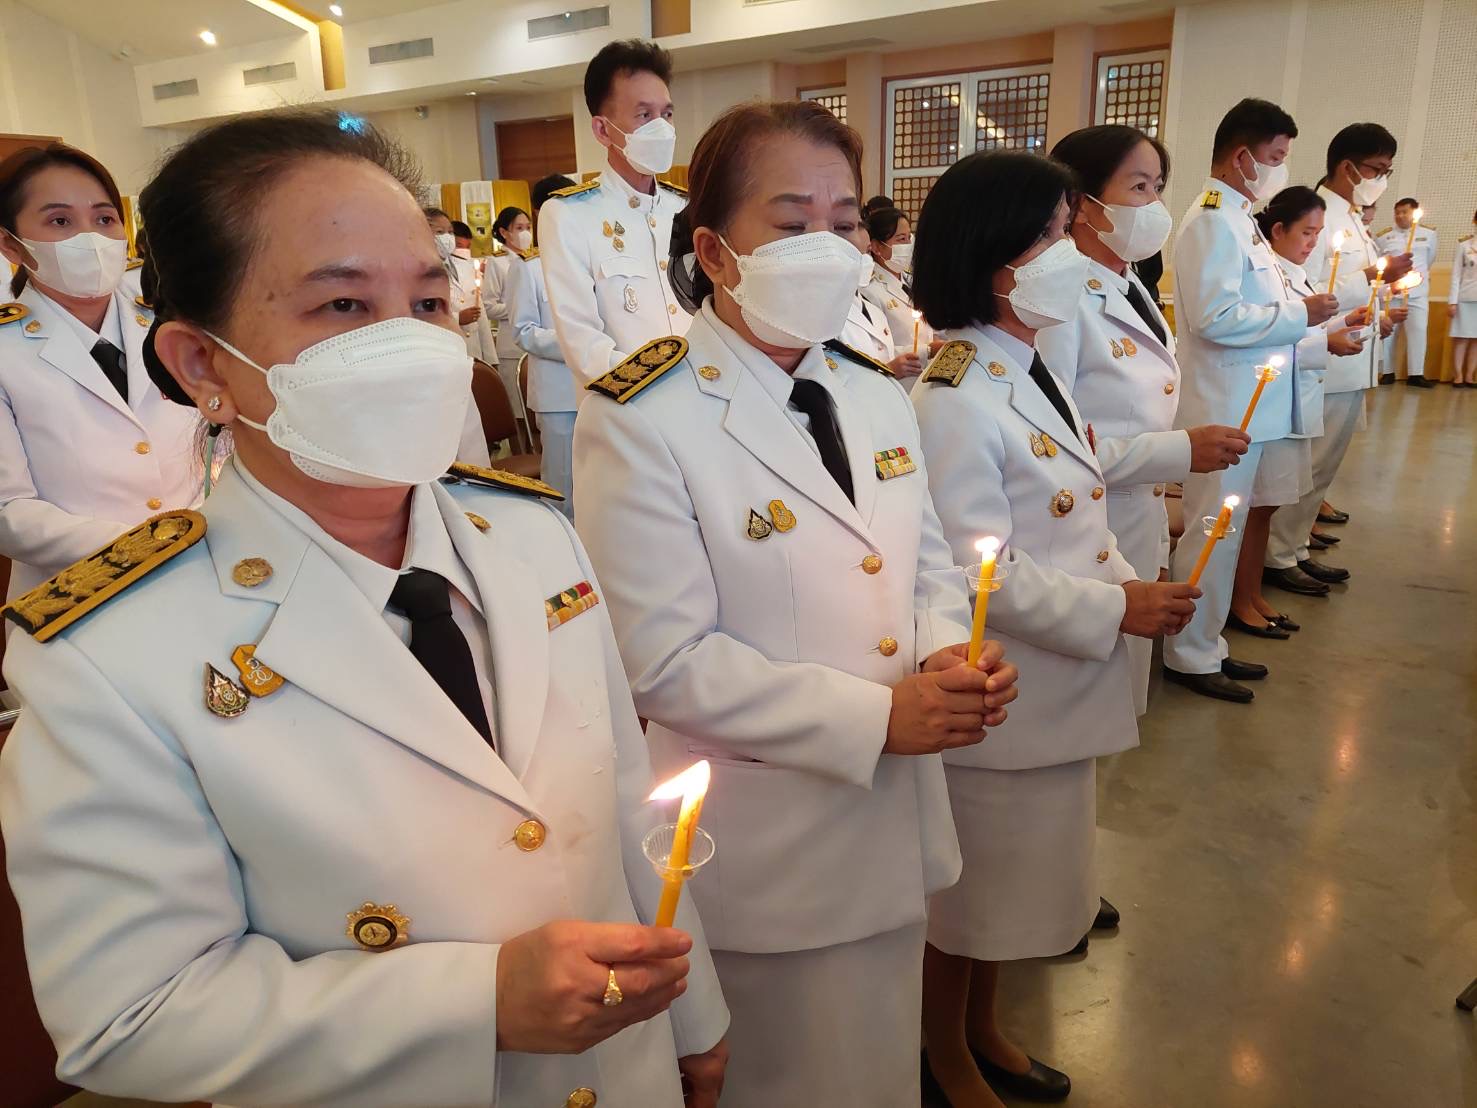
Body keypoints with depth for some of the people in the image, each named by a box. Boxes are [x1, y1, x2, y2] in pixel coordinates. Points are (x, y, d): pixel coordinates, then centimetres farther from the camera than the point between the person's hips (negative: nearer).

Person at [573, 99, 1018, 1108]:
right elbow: (666, 659, -20)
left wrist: (948, 656, -12)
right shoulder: (641, 421, -18)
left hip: (897, 823, 6)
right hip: (763, 840, -6)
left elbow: (931, 569, 10)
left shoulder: (879, 398, 4)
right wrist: (876, 715, -22)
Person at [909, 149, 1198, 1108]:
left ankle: (985, 1029, 46)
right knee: (971, 882, 12)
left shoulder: (1031, 366, 6)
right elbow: (977, 571, -26)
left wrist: (1132, 586, 4)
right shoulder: (957, 400, -23)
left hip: (1056, 685, 9)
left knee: (1018, 875, 24)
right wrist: (1113, 611, -20)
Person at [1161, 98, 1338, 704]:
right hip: (1223, 409, -10)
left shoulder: (1235, 218, 16)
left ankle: (1205, 643, 27)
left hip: (1243, 406, 10)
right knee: (1214, 535, -2)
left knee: (1221, 531, 15)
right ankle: (1190, 657, 10)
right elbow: (1216, 317, -24)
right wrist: (1300, 313, -15)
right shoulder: (1213, 221, -15)